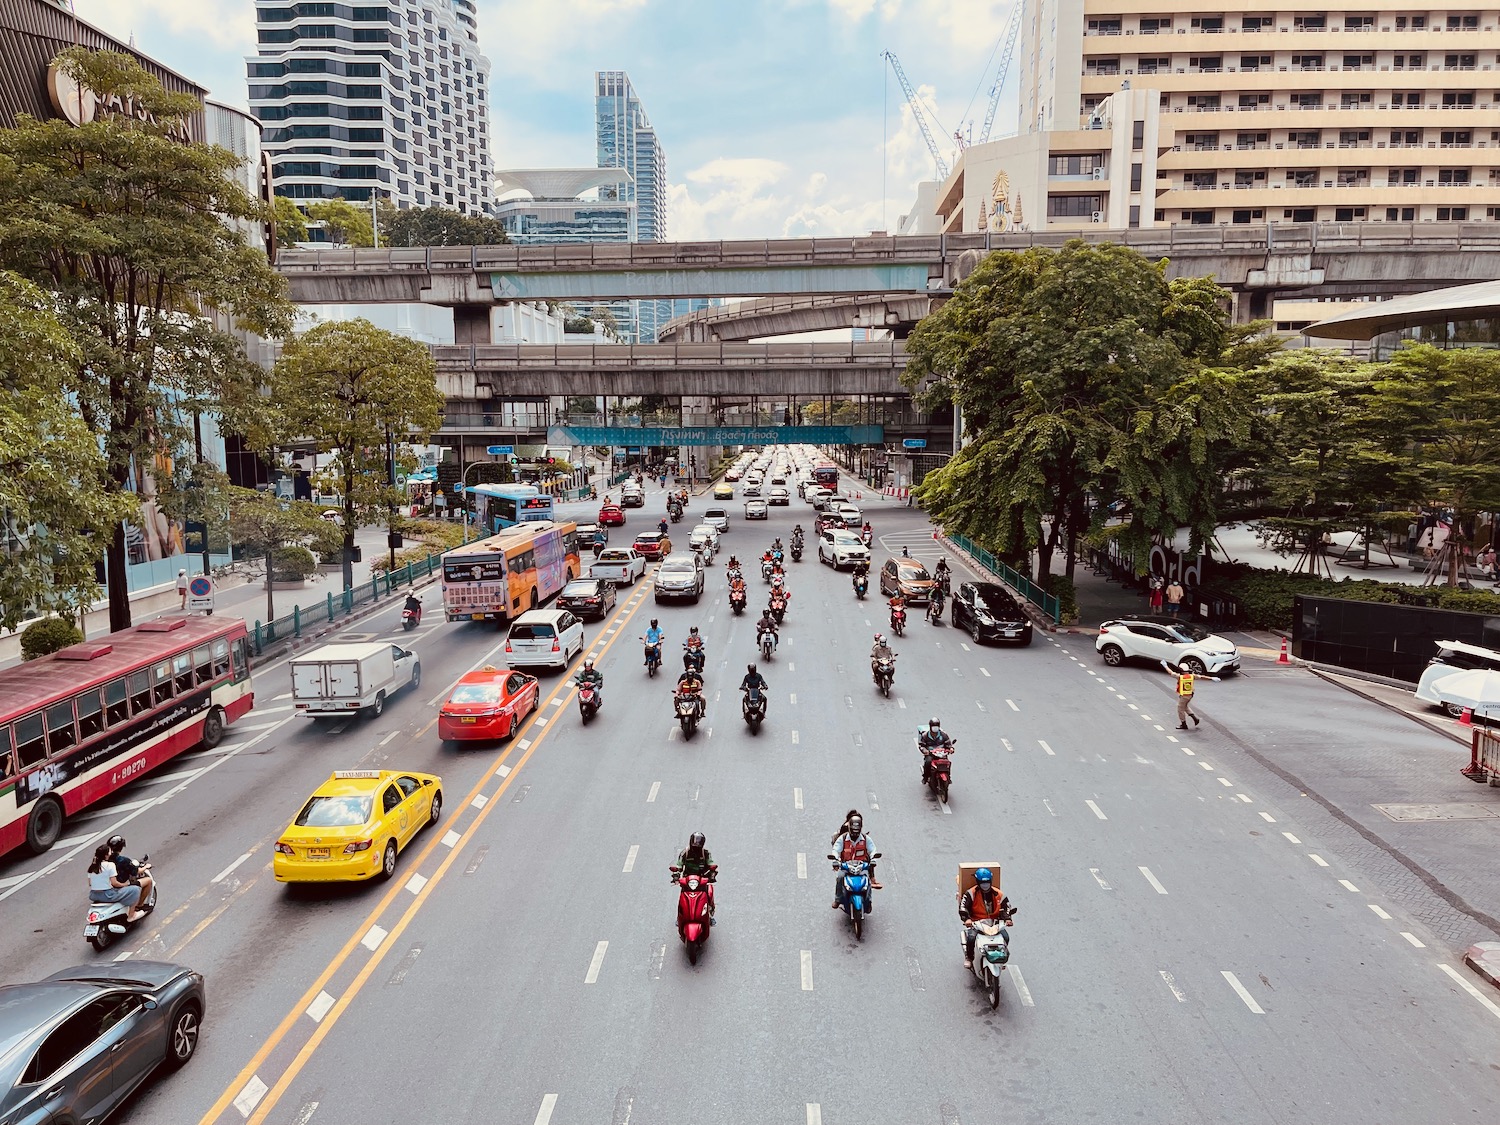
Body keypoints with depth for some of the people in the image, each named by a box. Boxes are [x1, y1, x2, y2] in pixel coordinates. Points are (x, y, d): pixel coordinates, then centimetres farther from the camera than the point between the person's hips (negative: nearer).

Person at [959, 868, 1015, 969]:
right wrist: (967, 919, -30)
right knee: (971, 937, -29)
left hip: (993, 923, 3)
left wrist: (1007, 919, -14)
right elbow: (963, 906, -13)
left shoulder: (997, 894, 5)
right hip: (976, 923, -3)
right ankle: (968, 958, 0)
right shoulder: (971, 893, -4)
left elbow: (1006, 906, 6)